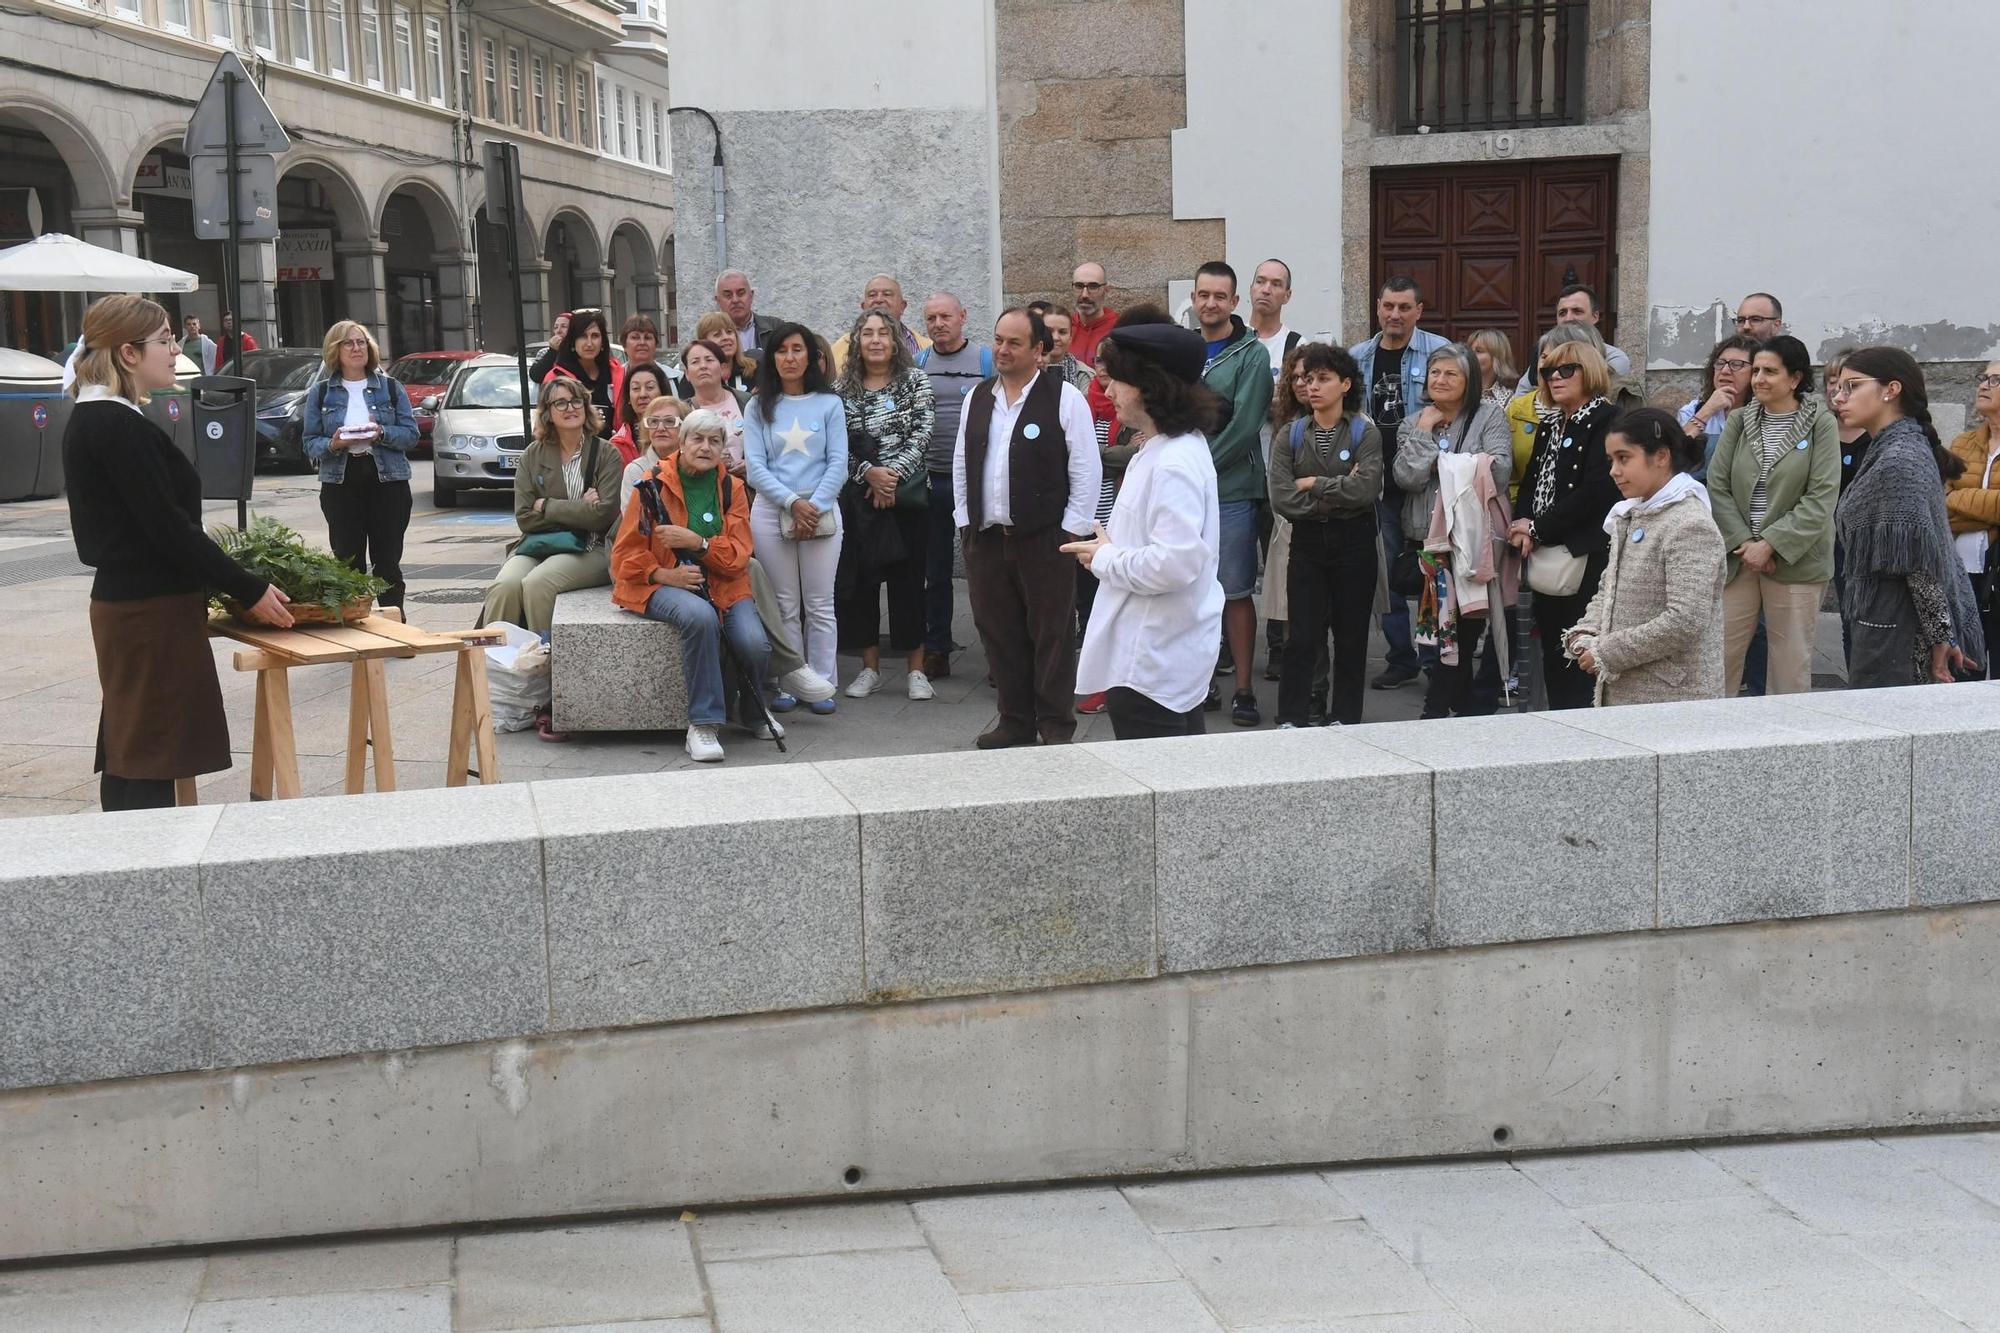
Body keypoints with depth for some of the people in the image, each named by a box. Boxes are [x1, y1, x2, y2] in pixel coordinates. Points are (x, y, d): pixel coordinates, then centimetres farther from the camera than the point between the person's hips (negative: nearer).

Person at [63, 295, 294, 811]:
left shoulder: (89, 421, 12)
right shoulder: (121, 429, -18)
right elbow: (170, 530, -20)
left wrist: (226, 585, 16)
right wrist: (250, 591, -14)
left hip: (122, 604, 10)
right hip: (151, 612, -10)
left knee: (125, 753, 15)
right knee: (150, 765, -6)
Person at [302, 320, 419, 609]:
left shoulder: (390, 387, 9)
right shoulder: (321, 393, 9)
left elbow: (411, 434, 4)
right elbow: (311, 444, 6)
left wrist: (381, 433, -15)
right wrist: (332, 445, -15)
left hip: (388, 481, 0)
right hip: (340, 485, 0)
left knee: (388, 563, 2)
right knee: (349, 563, -3)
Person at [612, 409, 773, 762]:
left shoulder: (731, 489, 8)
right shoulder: (653, 484, -1)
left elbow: (738, 556, -1)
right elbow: (626, 554, 0)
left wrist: (696, 542, -18)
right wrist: (663, 574, -17)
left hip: (723, 586, 3)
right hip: (664, 585, -3)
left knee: (756, 645, -24)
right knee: (701, 616, -38)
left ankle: (753, 713, 12)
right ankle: (702, 724, -27)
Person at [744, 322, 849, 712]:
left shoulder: (829, 404, 6)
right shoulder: (759, 407, 7)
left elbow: (838, 464, 0)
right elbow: (755, 466, 0)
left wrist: (814, 506, -11)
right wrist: (793, 502, -12)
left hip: (822, 510, -1)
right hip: (770, 511, 1)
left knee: (820, 604, 1)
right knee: (784, 604, 3)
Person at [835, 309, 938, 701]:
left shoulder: (915, 381, 3)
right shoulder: (841, 388, 5)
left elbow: (922, 434, -5)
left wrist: (893, 474, -14)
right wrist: (869, 473, -14)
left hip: (907, 492, -1)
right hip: (859, 496, 1)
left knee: (908, 579, 0)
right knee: (861, 580, 4)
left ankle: (916, 670, 6)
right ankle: (869, 668, 13)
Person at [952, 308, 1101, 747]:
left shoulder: (1065, 398, -5)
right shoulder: (977, 398, 12)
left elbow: (1086, 469, -6)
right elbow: (961, 464, 17)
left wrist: (1072, 531, -9)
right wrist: (965, 521, 10)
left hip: (1045, 539, -5)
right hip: (985, 537, 5)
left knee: (1052, 633, 1)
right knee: (999, 633, 9)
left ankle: (1056, 725, 10)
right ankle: (1015, 721, 19)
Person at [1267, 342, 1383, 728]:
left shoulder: (1366, 433, -1)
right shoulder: (1290, 436, 4)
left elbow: (1366, 489, -17)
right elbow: (1281, 498, -9)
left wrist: (1313, 484, -9)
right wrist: (1339, 493, -10)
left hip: (1354, 542, -1)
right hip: (1307, 542, 1)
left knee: (1351, 635, 6)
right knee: (1301, 637, -1)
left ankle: (1345, 718, 16)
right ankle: (1290, 721, 5)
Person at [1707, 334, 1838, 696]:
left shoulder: (1821, 424, -3)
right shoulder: (1739, 421, 9)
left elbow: (1822, 497, -10)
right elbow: (1717, 485, 4)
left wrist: (1770, 544, -15)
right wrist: (1744, 541, -9)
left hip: (1795, 561, -3)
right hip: (1738, 557, 3)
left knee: (1791, 666, 2)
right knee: (1720, 656, 0)